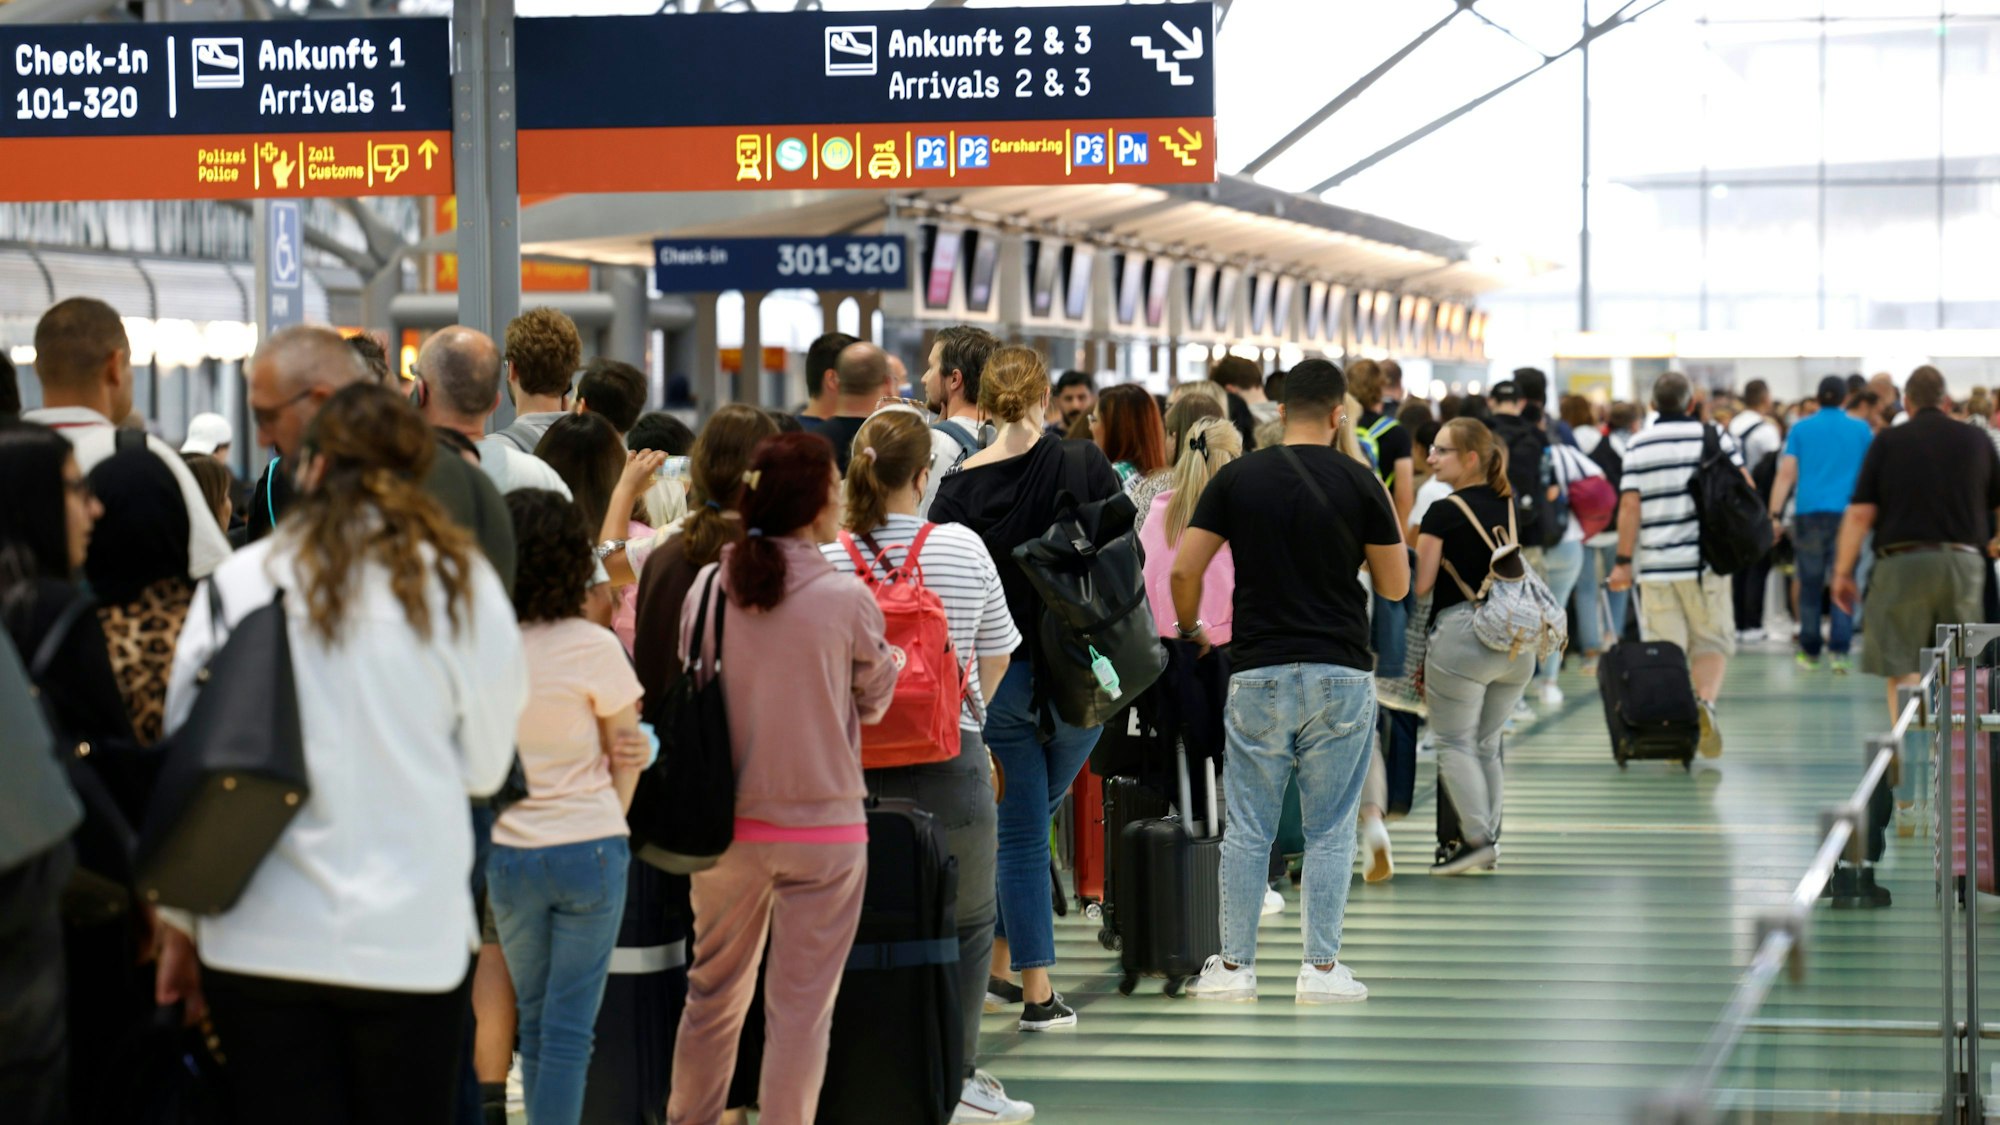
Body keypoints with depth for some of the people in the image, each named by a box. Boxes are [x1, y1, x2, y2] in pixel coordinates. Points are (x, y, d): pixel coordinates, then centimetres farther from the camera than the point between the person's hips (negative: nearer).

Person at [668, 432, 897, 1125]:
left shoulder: (709, 586, -5)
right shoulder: (846, 599, -13)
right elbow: (874, 702, 1)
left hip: (726, 825, 3)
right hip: (824, 825, -3)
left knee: (714, 991, 17)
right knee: (801, 1004, 4)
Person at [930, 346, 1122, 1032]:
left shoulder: (961, 487, -7)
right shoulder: (1087, 467, -6)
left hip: (998, 674, -1)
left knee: (1019, 832, 6)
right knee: (1034, 817, 19)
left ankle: (1036, 992, 7)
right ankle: (999, 955, 19)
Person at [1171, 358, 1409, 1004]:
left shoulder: (1238, 478, 0)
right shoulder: (1358, 482, -3)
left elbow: (1184, 570, -2)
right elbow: (1396, 587, 3)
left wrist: (1188, 631, 16)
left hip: (1258, 674, 1)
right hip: (1340, 675, -1)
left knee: (1248, 830, 7)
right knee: (1330, 830, 6)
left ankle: (1235, 967, 9)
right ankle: (1322, 968, 6)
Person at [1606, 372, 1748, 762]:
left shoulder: (1638, 446, 1)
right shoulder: (1715, 437, 2)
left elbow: (1629, 505, -5)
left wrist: (1623, 561, -3)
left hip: (1657, 565, 0)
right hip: (1706, 561, 0)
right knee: (1712, 641, 9)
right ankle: (1706, 700, -17)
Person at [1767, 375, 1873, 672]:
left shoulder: (1801, 429, 5)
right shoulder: (1861, 429, 6)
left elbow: (1786, 473, -1)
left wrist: (1776, 515, -3)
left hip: (1809, 514, 0)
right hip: (1847, 514, 0)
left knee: (1810, 585, 9)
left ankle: (1810, 651, 14)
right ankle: (1840, 650, -11)